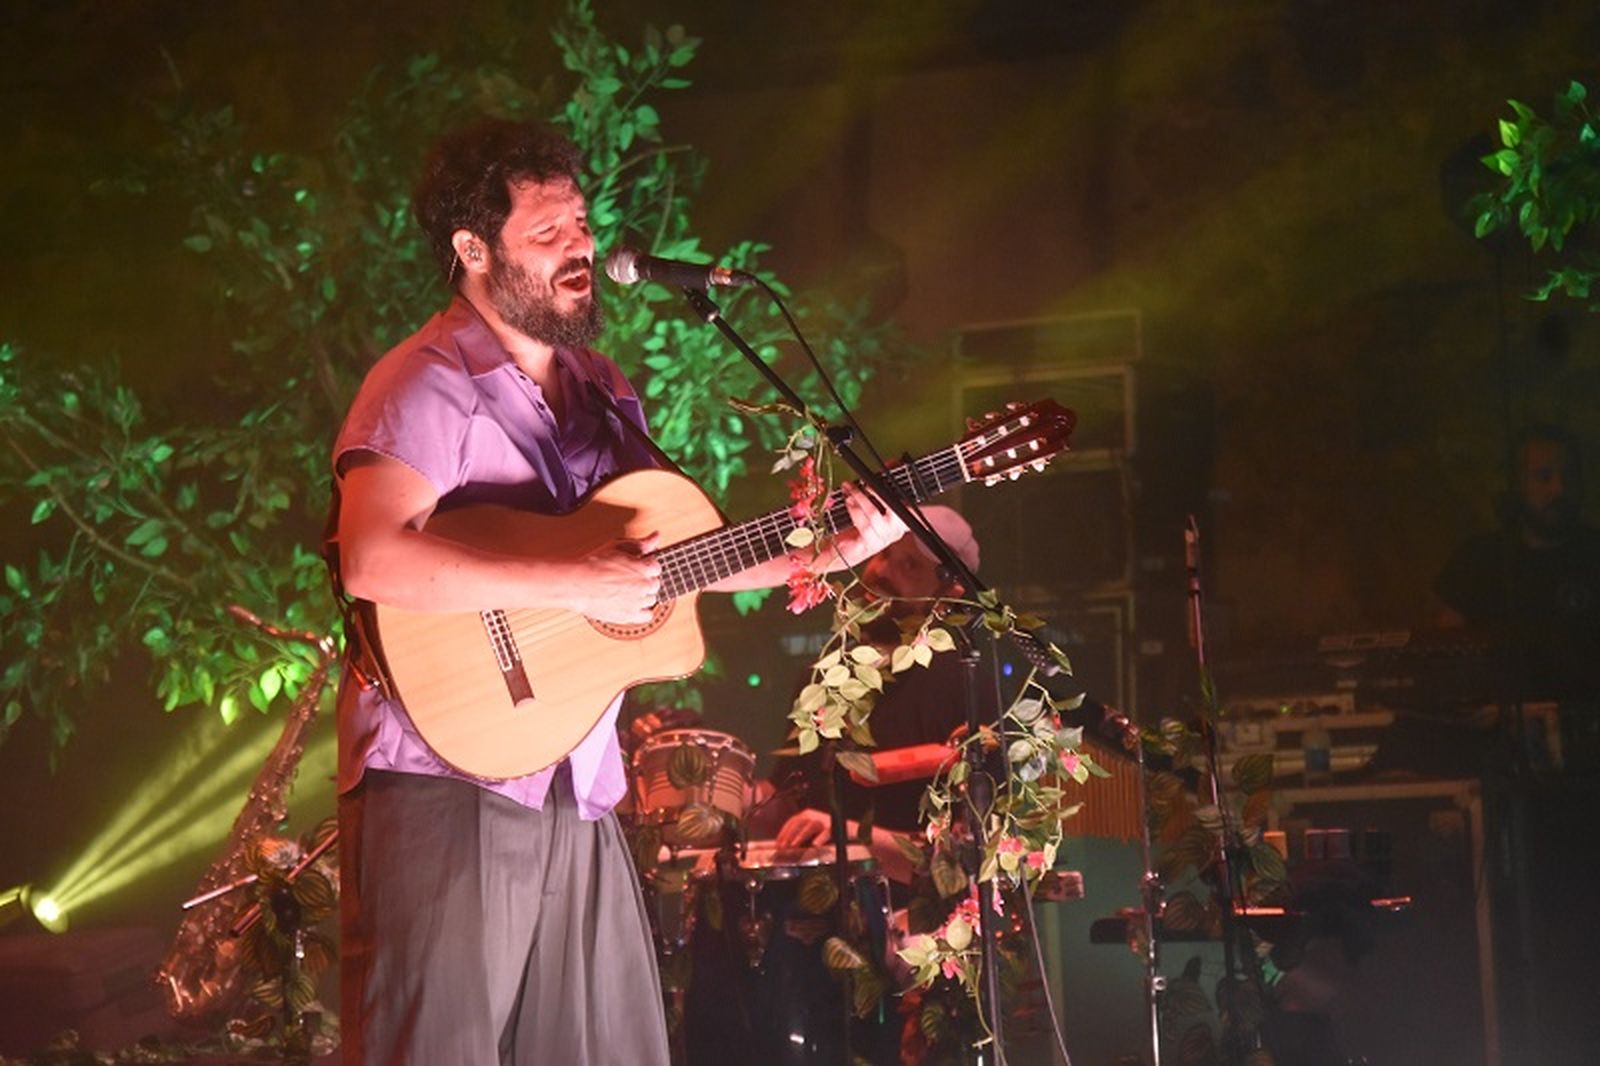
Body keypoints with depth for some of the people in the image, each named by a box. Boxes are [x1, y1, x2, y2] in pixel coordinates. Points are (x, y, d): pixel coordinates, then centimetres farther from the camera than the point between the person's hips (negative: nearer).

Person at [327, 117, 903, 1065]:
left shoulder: (602, 390, 16)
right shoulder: (430, 385, -11)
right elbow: (372, 559, -27)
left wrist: (824, 553, 9)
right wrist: (575, 584, -25)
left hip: (576, 794, 8)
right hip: (449, 782, -8)